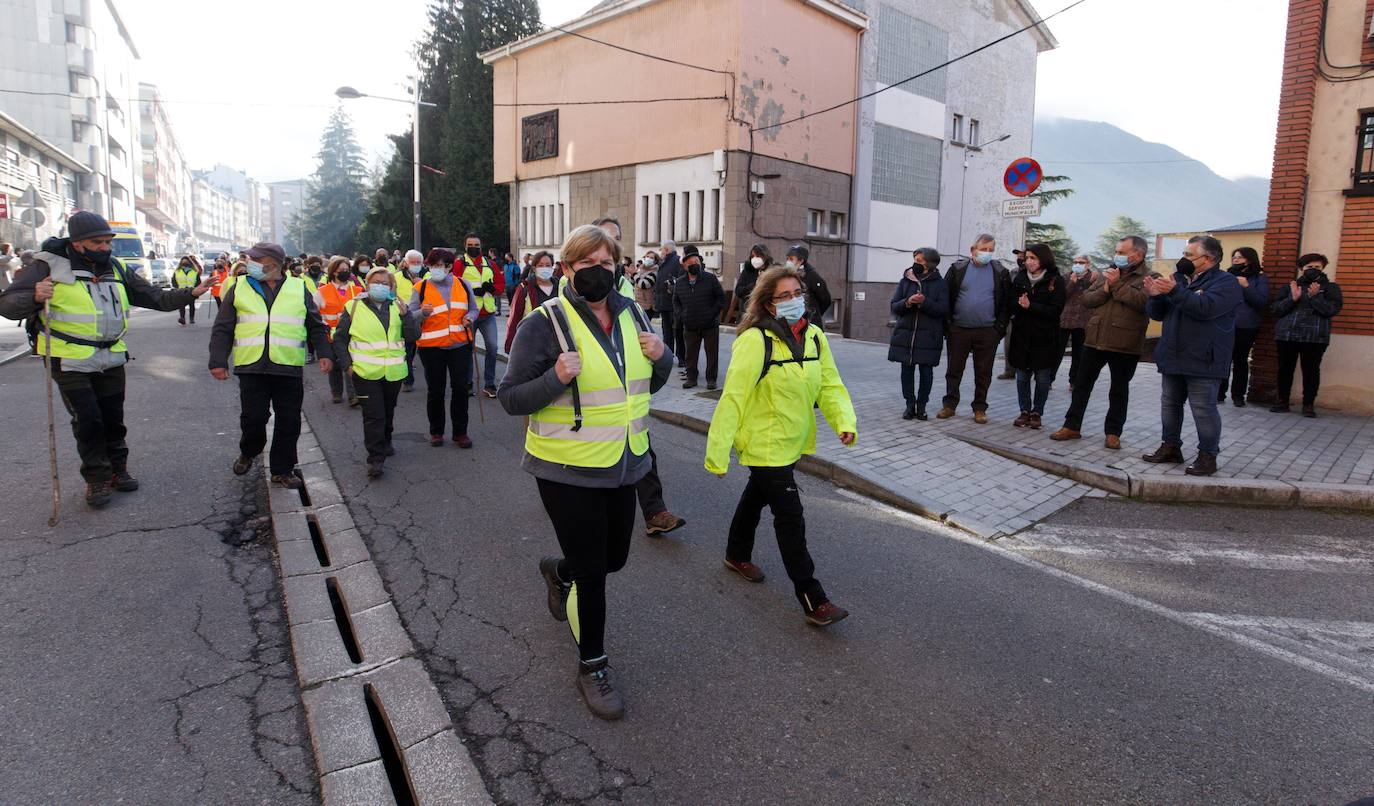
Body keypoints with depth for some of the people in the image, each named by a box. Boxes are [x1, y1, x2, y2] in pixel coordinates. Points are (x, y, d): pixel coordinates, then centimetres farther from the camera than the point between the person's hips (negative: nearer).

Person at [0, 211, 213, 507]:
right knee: (88, 420, -4)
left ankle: (117, 470, 26)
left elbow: (156, 298, 11)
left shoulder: (116, 269, 7)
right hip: (70, 361, -4)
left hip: (111, 359, 5)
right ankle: (96, 479, 10)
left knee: (113, 417, 11)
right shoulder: (49, 265, -9)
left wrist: (191, 293, -4)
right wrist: (34, 297, -32)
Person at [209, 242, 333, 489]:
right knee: (253, 418, 2)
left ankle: (282, 470, 19)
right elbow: (223, 329, 7)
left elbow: (316, 326, 11)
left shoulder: (298, 288, 7)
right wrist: (218, 361, 0)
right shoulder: (240, 288, 8)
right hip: (252, 367, 0)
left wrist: (324, 354, 1)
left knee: (289, 422, 4)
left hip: (289, 368, 0)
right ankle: (248, 453, 32)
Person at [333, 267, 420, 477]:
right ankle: (375, 458, -6)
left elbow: (413, 336, -1)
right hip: (366, 372, -3)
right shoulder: (354, 307, 1)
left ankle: (384, 443, 39)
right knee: (373, 415, -9)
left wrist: (405, 314, -15)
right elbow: (339, 339, 6)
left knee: (388, 412, 18)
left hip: (393, 372, 3)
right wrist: (347, 364, -2)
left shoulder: (397, 306, 8)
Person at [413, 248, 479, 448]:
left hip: (460, 344, 2)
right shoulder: (420, 288, -2)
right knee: (435, 390, 8)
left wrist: (469, 318, -7)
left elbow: (473, 309, 15)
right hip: (431, 347, -1)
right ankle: (436, 431, 24)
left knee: (461, 388, 5)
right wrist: (423, 314, -22)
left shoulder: (463, 285, 5)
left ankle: (460, 431, 18)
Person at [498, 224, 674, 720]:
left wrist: (661, 357, -9)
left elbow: (650, 383, 14)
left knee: (614, 558, 21)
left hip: (622, 465, 6)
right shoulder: (546, 323, -15)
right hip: (568, 471, -6)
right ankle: (592, 666, 28)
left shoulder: (630, 313, 3)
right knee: (591, 573, 4)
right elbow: (511, 398, -12)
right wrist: (556, 378, -30)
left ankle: (559, 571, 55)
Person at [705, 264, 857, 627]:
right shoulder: (755, 341, -22)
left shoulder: (814, 336, -1)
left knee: (757, 496, 27)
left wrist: (844, 421, -16)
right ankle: (812, 600, 2)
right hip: (763, 444, -7)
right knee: (790, 519, -6)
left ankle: (738, 555, 50)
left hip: (793, 442, 8)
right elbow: (733, 398, -22)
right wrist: (717, 453, -22)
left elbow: (829, 384, 2)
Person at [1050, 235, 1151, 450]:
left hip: (1124, 344, -5)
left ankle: (1113, 432, 18)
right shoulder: (1109, 273, 13)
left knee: (1119, 390, 8)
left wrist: (1117, 284, -15)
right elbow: (1086, 299, 7)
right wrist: (1105, 288, -10)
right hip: (1095, 338, 5)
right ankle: (1072, 426, 18)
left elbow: (1142, 301, -22)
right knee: (1082, 384, 9)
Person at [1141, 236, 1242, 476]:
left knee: (1203, 409, -4)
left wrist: (1175, 291, -29)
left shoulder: (1226, 282, -6)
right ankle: (1171, 447, 24)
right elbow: (1158, 315, 13)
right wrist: (1156, 296, -7)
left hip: (1203, 361, -7)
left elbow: (1206, 308, -25)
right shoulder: (1179, 278, 14)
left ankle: (1208, 456, 4)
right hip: (1173, 357, 7)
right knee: (1170, 404, 13)